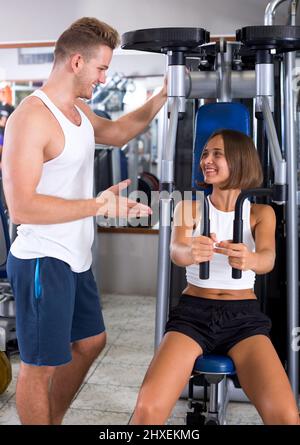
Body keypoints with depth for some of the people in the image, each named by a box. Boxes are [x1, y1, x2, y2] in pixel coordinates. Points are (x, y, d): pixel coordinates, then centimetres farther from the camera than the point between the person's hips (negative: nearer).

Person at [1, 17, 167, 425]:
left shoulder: (78, 110, 9)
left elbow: (116, 133, 29)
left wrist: (162, 97, 20)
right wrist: (99, 205, -27)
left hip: (75, 258, 10)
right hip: (43, 263, -10)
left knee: (90, 342, 23)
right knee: (40, 365, 4)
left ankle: (54, 419, 41)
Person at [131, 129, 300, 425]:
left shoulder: (261, 213, 6)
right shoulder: (189, 207, 5)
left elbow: (268, 258, -14)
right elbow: (175, 252, -15)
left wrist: (249, 260, -40)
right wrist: (190, 252, -41)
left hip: (245, 316, 1)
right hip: (193, 313, 0)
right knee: (148, 408, -26)